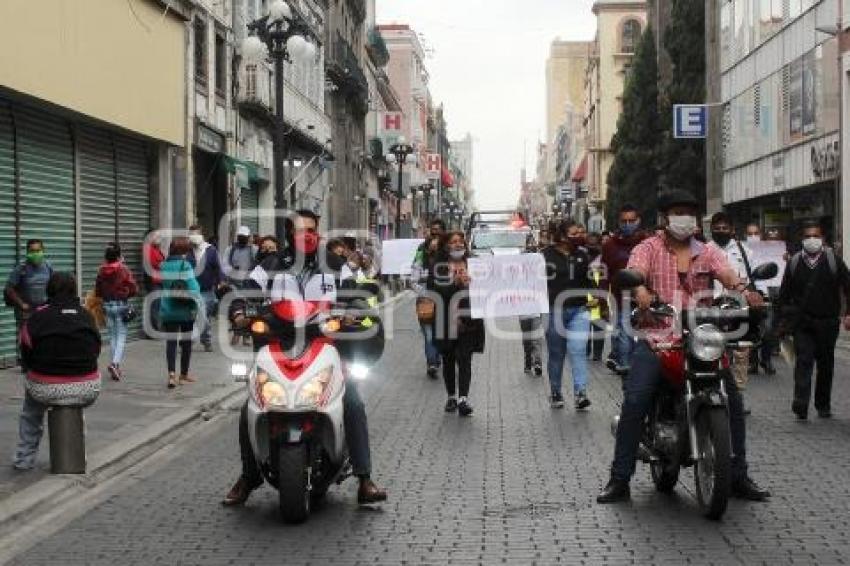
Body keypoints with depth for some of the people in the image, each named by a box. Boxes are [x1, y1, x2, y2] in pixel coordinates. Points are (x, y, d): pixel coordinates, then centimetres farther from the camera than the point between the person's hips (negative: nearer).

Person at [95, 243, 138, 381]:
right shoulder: (124, 270, -12)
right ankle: (115, 363, -20)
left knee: (113, 336, 13)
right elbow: (134, 289, -10)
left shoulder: (101, 271, -2)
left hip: (107, 305, 4)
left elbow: (97, 292, 5)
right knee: (121, 336, 0)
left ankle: (116, 368, 15)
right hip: (121, 305, -4)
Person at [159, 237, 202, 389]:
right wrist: (198, 302, -8)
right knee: (186, 341, 12)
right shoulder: (185, 265, -13)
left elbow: (161, 285, 6)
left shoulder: (164, 266, 2)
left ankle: (171, 374, -14)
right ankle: (184, 375, 20)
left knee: (171, 341, 3)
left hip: (167, 309, 3)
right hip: (185, 309, -3)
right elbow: (192, 288, -16)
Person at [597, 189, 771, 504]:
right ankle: (619, 479, -9)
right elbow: (635, 271, -15)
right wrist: (640, 289, -39)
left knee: (732, 400, -5)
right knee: (634, 401, -18)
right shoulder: (649, 248, 5)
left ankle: (738, 477, 10)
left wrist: (743, 290, -28)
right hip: (658, 339, -3)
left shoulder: (708, 252, 14)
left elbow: (727, 274, -5)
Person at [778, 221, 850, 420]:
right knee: (804, 360, -13)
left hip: (827, 322, 0)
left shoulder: (833, 259, 1)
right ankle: (800, 405, -20)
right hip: (802, 322, 0)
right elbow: (784, 293, 12)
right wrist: (788, 316, 8)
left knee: (826, 364, 9)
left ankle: (823, 406, 22)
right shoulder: (794, 262, 6)